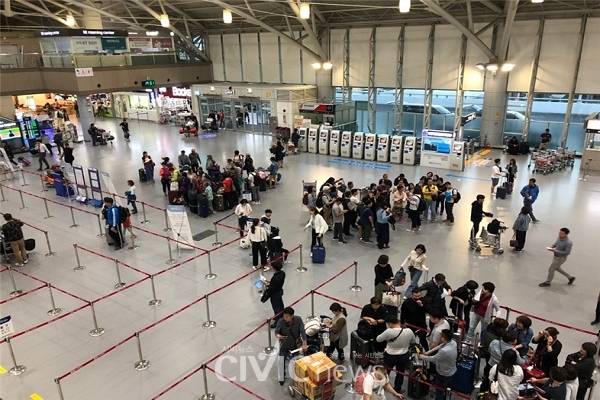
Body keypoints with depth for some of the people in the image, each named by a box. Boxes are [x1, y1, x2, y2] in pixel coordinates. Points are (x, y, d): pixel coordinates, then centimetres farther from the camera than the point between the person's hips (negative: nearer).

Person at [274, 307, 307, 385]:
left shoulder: (298, 320, -24)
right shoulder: (280, 321, -26)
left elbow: (302, 332, -19)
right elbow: (276, 332, -14)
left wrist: (304, 344, -22)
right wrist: (278, 335, -38)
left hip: (296, 344, 1)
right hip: (284, 345, -1)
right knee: (281, 362, 5)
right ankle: (282, 377, 33)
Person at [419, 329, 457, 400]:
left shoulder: (444, 351, -41)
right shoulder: (453, 342, -17)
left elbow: (433, 359, -23)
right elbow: (439, 346, -1)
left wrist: (422, 357, -7)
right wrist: (428, 352, 2)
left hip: (443, 375, -8)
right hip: (452, 372, 8)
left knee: (439, 392, 16)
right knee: (446, 389, 30)